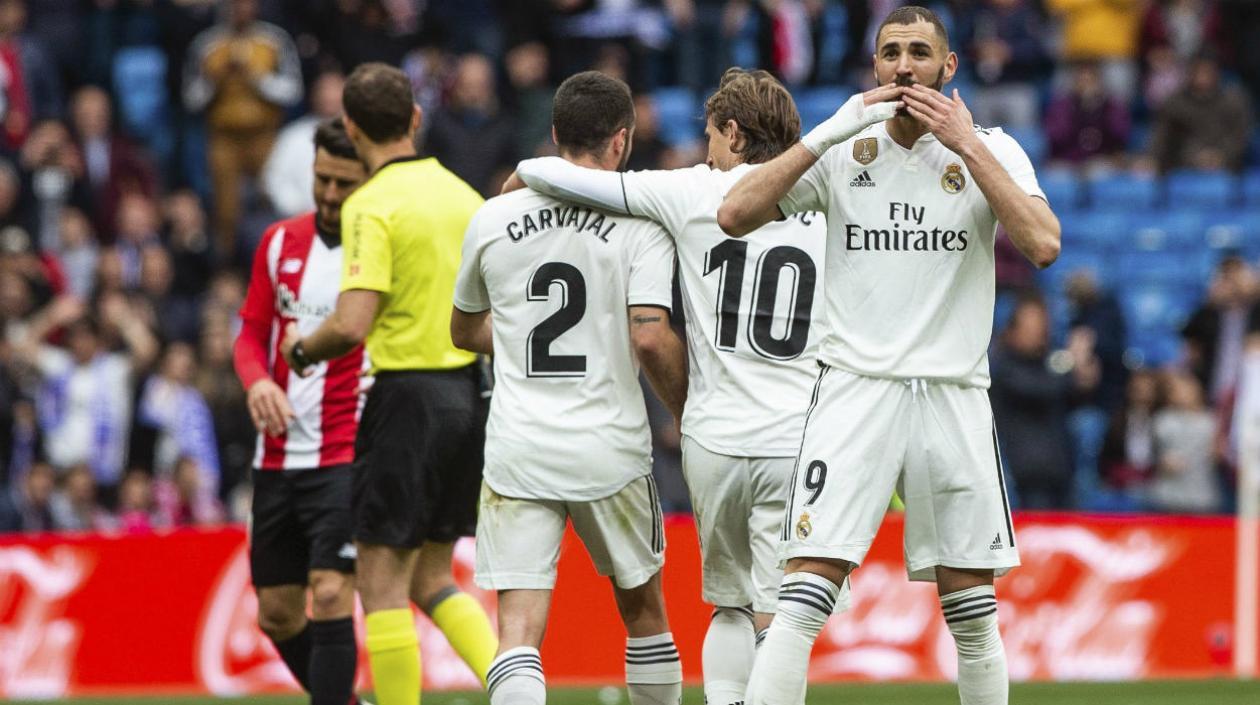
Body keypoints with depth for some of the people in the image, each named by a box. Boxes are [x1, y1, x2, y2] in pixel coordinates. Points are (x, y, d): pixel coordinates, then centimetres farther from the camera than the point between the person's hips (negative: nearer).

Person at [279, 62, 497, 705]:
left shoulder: (372, 206, -13)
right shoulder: (463, 195, 9)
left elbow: (353, 324, -20)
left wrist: (302, 349, -2)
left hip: (408, 396, -7)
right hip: (466, 397, 7)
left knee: (382, 583, -1)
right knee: (431, 579, 15)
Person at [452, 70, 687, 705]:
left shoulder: (493, 219, 5)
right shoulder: (638, 224, -5)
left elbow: (464, 331, 18)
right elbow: (651, 338, -15)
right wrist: (689, 413, 1)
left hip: (518, 454, 1)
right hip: (611, 450, -1)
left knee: (519, 634, -7)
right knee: (643, 611, 21)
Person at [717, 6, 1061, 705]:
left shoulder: (990, 150, 5)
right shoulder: (845, 150, 6)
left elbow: (1043, 246, -12)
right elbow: (734, 215, -6)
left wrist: (967, 145, -12)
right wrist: (827, 134, -12)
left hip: (953, 396, 1)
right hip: (855, 387, -1)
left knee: (974, 615, 6)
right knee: (803, 600, -14)